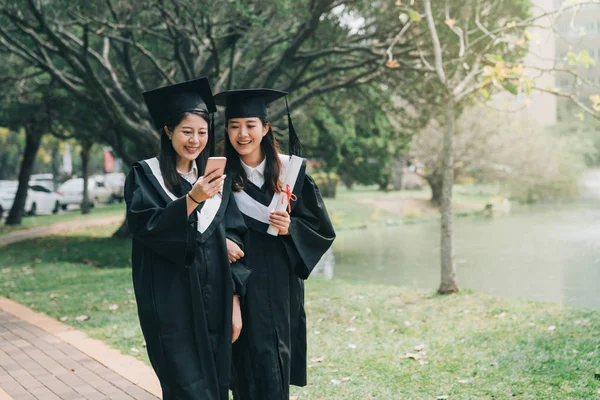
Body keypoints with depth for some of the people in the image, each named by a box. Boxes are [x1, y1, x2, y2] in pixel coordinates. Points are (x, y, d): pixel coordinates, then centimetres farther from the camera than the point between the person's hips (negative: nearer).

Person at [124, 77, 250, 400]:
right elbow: (145, 227, -16)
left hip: (214, 303, 4)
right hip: (171, 302, -4)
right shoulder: (146, 175, -1)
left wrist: (234, 303, 3)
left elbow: (235, 240, 9)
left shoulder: (218, 179, 11)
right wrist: (192, 199, -29)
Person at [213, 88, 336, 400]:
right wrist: (223, 242, -18)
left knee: (277, 361, 5)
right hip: (239, 282, -1)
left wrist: (290, 228, -15)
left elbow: (320, 228, 3)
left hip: (280, 282, 1)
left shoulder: (290, 171, 0)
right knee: (252, 361, -1)